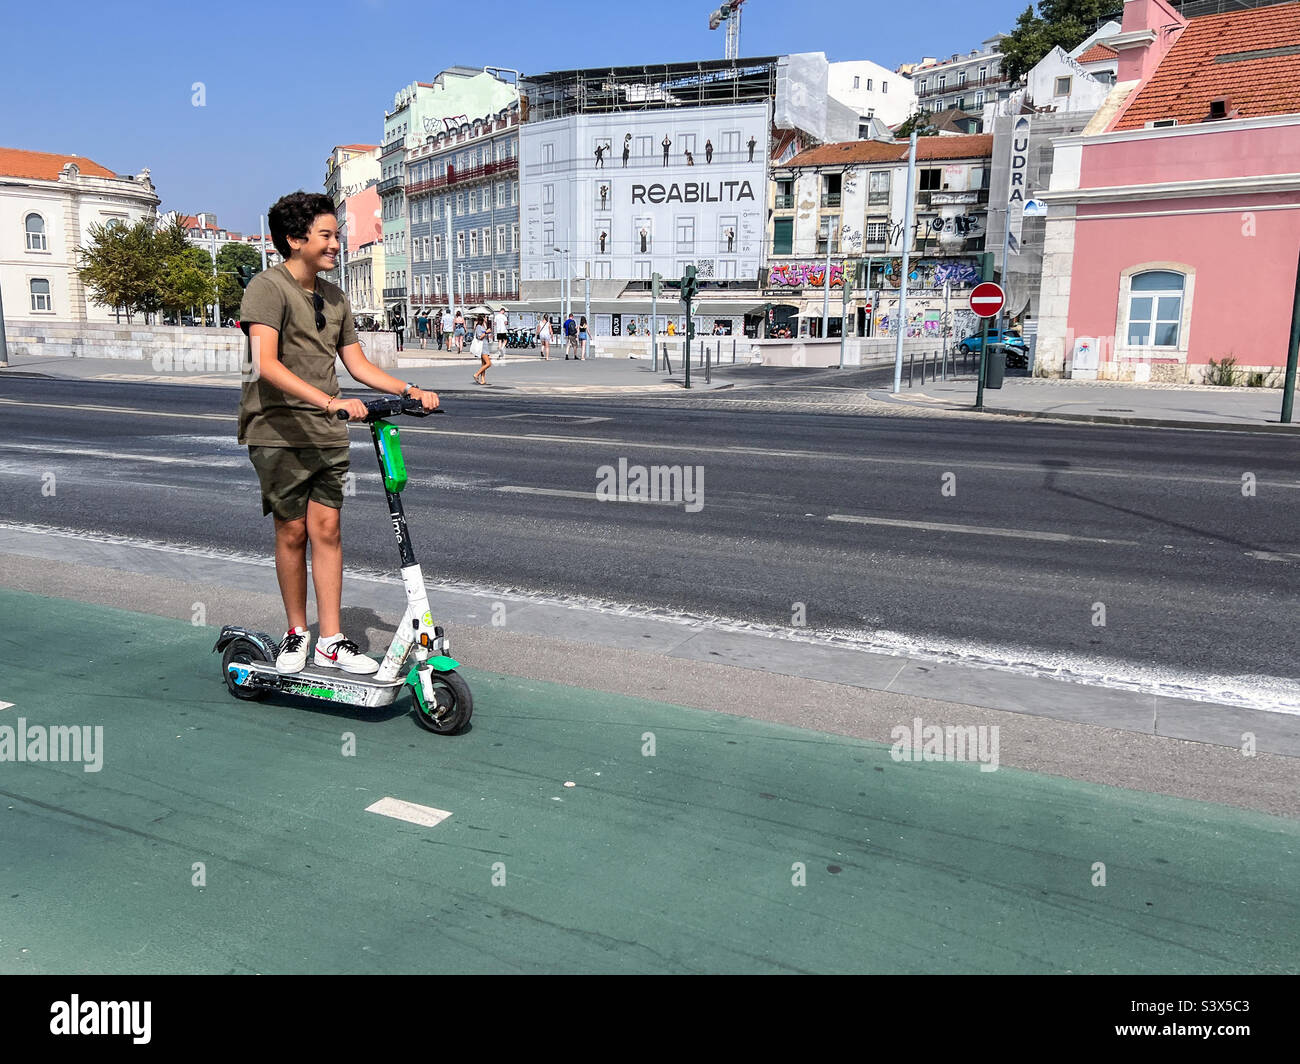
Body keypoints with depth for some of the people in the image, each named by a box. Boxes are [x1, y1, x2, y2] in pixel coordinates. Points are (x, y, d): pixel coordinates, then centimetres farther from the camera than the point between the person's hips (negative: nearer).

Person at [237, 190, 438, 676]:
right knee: (292, 531, 2)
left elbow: (358, 364, 16)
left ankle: (332, 641, 6)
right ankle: (297, 632, 19)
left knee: (327, 529, 1)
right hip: (279, 431, -5)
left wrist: (410, 390, 1)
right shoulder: (268, 287, -9)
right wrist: (331, 401, -33)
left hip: (328, 433, 5)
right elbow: (267, 366, -23)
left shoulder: (334, 297, 14)